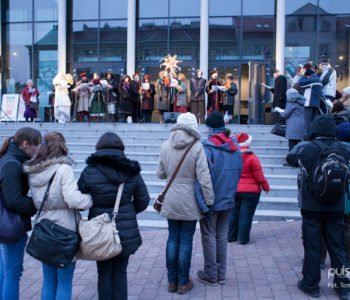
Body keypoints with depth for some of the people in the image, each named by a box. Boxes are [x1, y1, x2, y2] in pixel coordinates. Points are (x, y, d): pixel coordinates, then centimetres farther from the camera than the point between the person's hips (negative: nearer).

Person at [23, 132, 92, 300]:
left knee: (49, 280, 19)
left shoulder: (33, 172, 3)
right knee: (64, 281, 8)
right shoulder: (63, 169, -18)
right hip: (66, 229, -6)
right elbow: (73, 199, -24)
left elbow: (37, 201, 6)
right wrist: (93, 199, -9)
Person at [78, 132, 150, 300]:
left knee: (104, 274, 14)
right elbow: (143, 201, 4)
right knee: (120, 273, 14)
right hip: (126, 232, 2)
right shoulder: (132, 171, -3)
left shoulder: (89, 172, -9)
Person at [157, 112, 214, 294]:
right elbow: (204, 177, -16)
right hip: (189, 202, -3)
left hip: (170, 201, 3)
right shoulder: (197, 147, -14)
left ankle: (172, 281, 23)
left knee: (173, 239, 14)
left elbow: (160, 174, 5)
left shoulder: (166, 146, -2)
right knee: (185, 241, 7)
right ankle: (183, 282, 18)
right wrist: (209, 201, -7)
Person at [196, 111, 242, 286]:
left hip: (210, 199, -6)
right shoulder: (234, 145, 2)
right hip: (228, 198, 6)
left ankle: (211, 275, 16)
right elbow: (239, 171, 8)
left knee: (209, 236, 6)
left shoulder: (208, 147, -18)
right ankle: (221, 273, 24)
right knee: (222, 234, 15)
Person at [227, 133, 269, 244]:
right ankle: (243, 238, 8)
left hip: (234, 190, 5)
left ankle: (231, 236, 21)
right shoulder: (252, 158, -16)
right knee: (246, 214, 3)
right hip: (250, 191, -4)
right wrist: (266, 187, 5)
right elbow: (259, 176, -11)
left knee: (233, 213, 14)